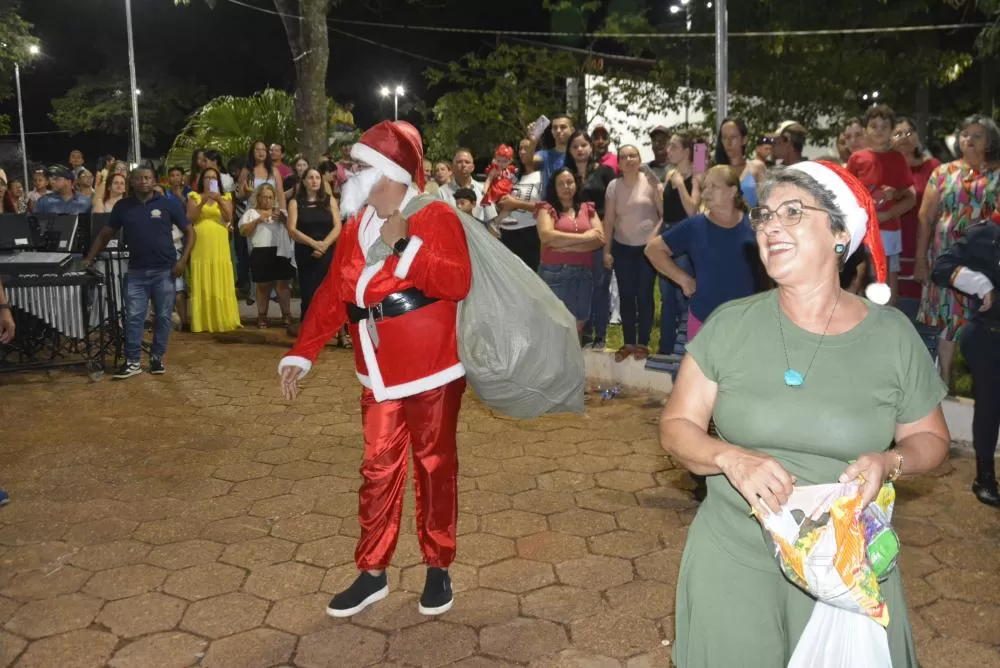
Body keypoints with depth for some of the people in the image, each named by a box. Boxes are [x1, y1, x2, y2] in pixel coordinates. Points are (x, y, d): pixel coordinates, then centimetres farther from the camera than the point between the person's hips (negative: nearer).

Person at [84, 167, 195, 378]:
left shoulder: (169, 204, -2)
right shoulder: (122, 206, 5)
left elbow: (189, 231, 1)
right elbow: (105, 234, 13)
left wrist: (183, 260, -9)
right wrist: (89, 258, 5)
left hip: (165, 270, -1)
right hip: (136, 271, 2)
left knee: (163, 316, 5)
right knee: (133, 317, 0)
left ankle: (157, 358, 18)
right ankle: (132, 362, 6)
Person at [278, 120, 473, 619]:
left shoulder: (435, 217, -11)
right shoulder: (357, 225, 8)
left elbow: (458, 283, -23)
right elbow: (332, 293, 9)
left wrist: (404, 246, -27)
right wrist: (302, 353, 4)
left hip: (432, 369, -5)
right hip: (379, 374, 5)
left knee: (434, 465, 8)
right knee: (378, 469, 10)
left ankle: (438, 568, 24)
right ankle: (372, 572, 23)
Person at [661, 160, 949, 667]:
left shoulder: (892, 334, -5)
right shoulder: (729, 324, -6)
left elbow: (930, 439, 6)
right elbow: (676, 427, -4)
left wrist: (889, 462, -16)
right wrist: (730, 458, -24)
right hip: (733, 559, 0)